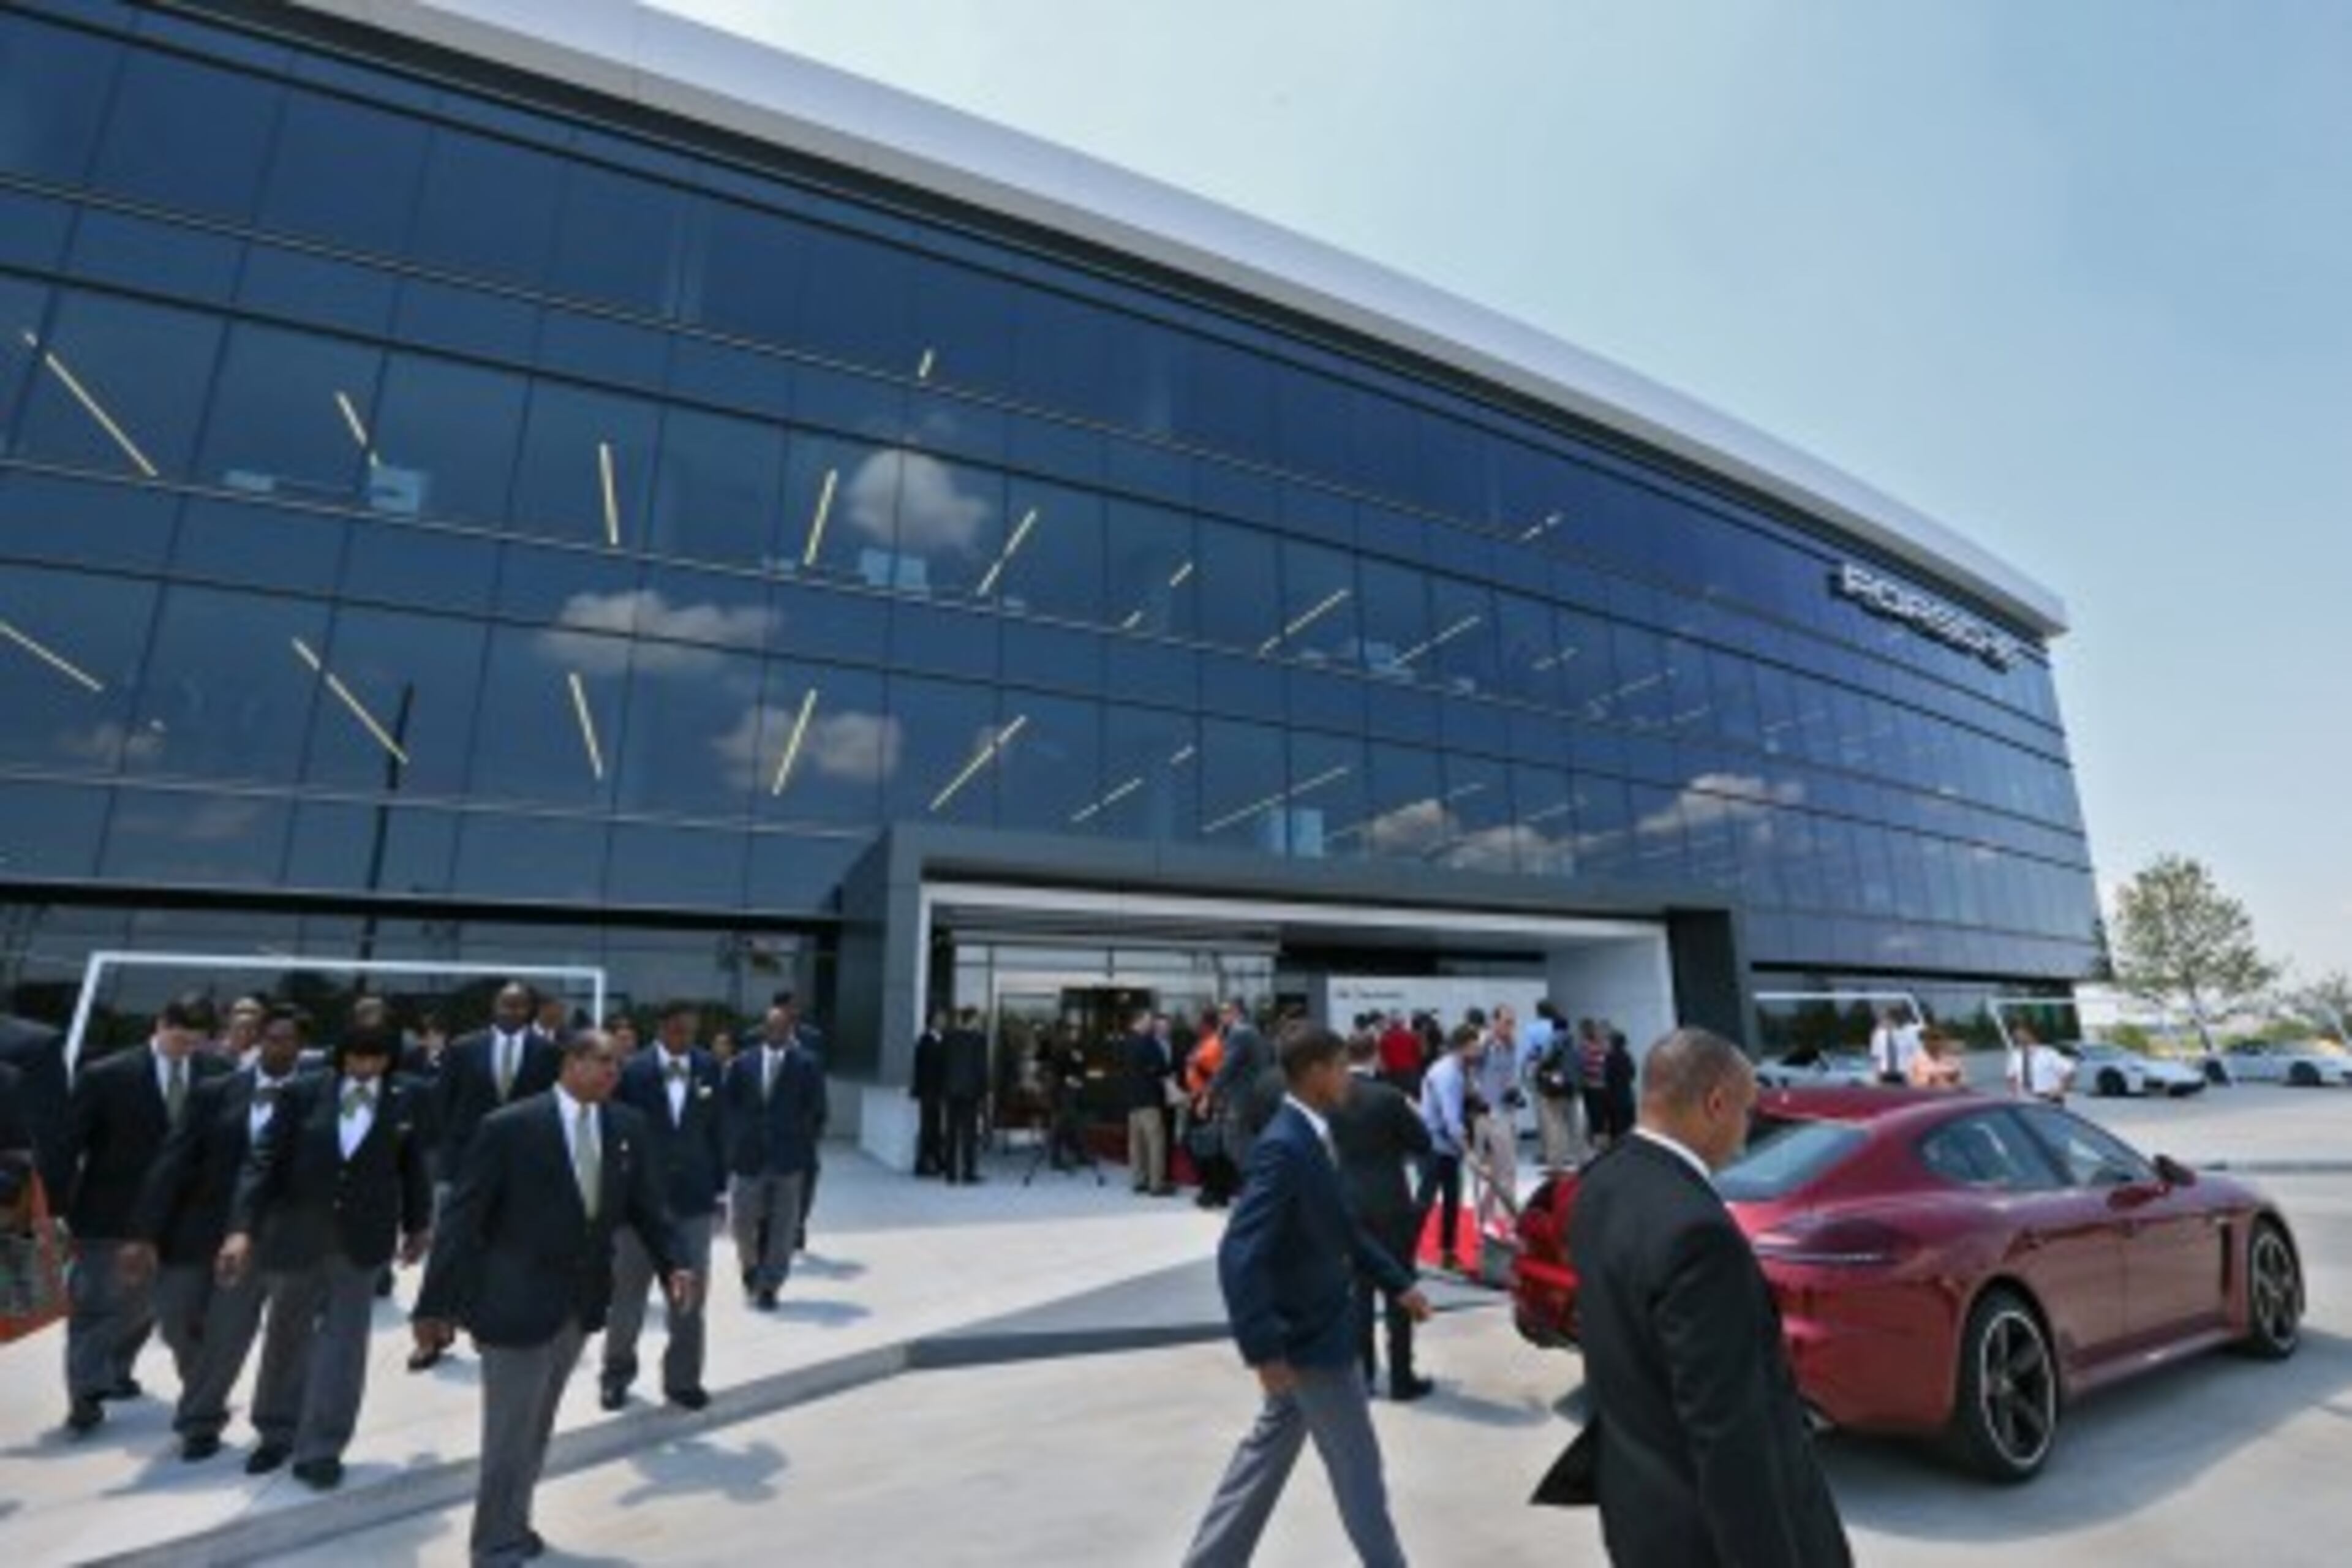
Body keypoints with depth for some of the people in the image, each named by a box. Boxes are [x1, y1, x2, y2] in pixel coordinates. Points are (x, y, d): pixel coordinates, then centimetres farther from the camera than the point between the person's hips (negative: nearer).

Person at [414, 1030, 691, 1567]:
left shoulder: (627, 1126, -4)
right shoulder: (509, 1126, -18)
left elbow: (646, 1204, 0)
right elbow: (462, 1217, -14)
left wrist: (672, 1265, -13)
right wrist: (435, 1302, -14)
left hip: (581, 1305, 5)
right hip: (517, 1304, -5)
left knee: (536, 1430, 23)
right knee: (510, 1436, 9)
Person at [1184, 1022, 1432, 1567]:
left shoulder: (1310, 1137, 3)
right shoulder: (1285, 1146, -28)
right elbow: (1240, 1253, -31)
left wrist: (1398, 1282, 16)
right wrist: (1264, 1350, -28)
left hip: (1311, 1326, 9)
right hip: (1311, 1336, -9)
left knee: (1270, 1448, 20)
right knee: (1357, 1464, 11)